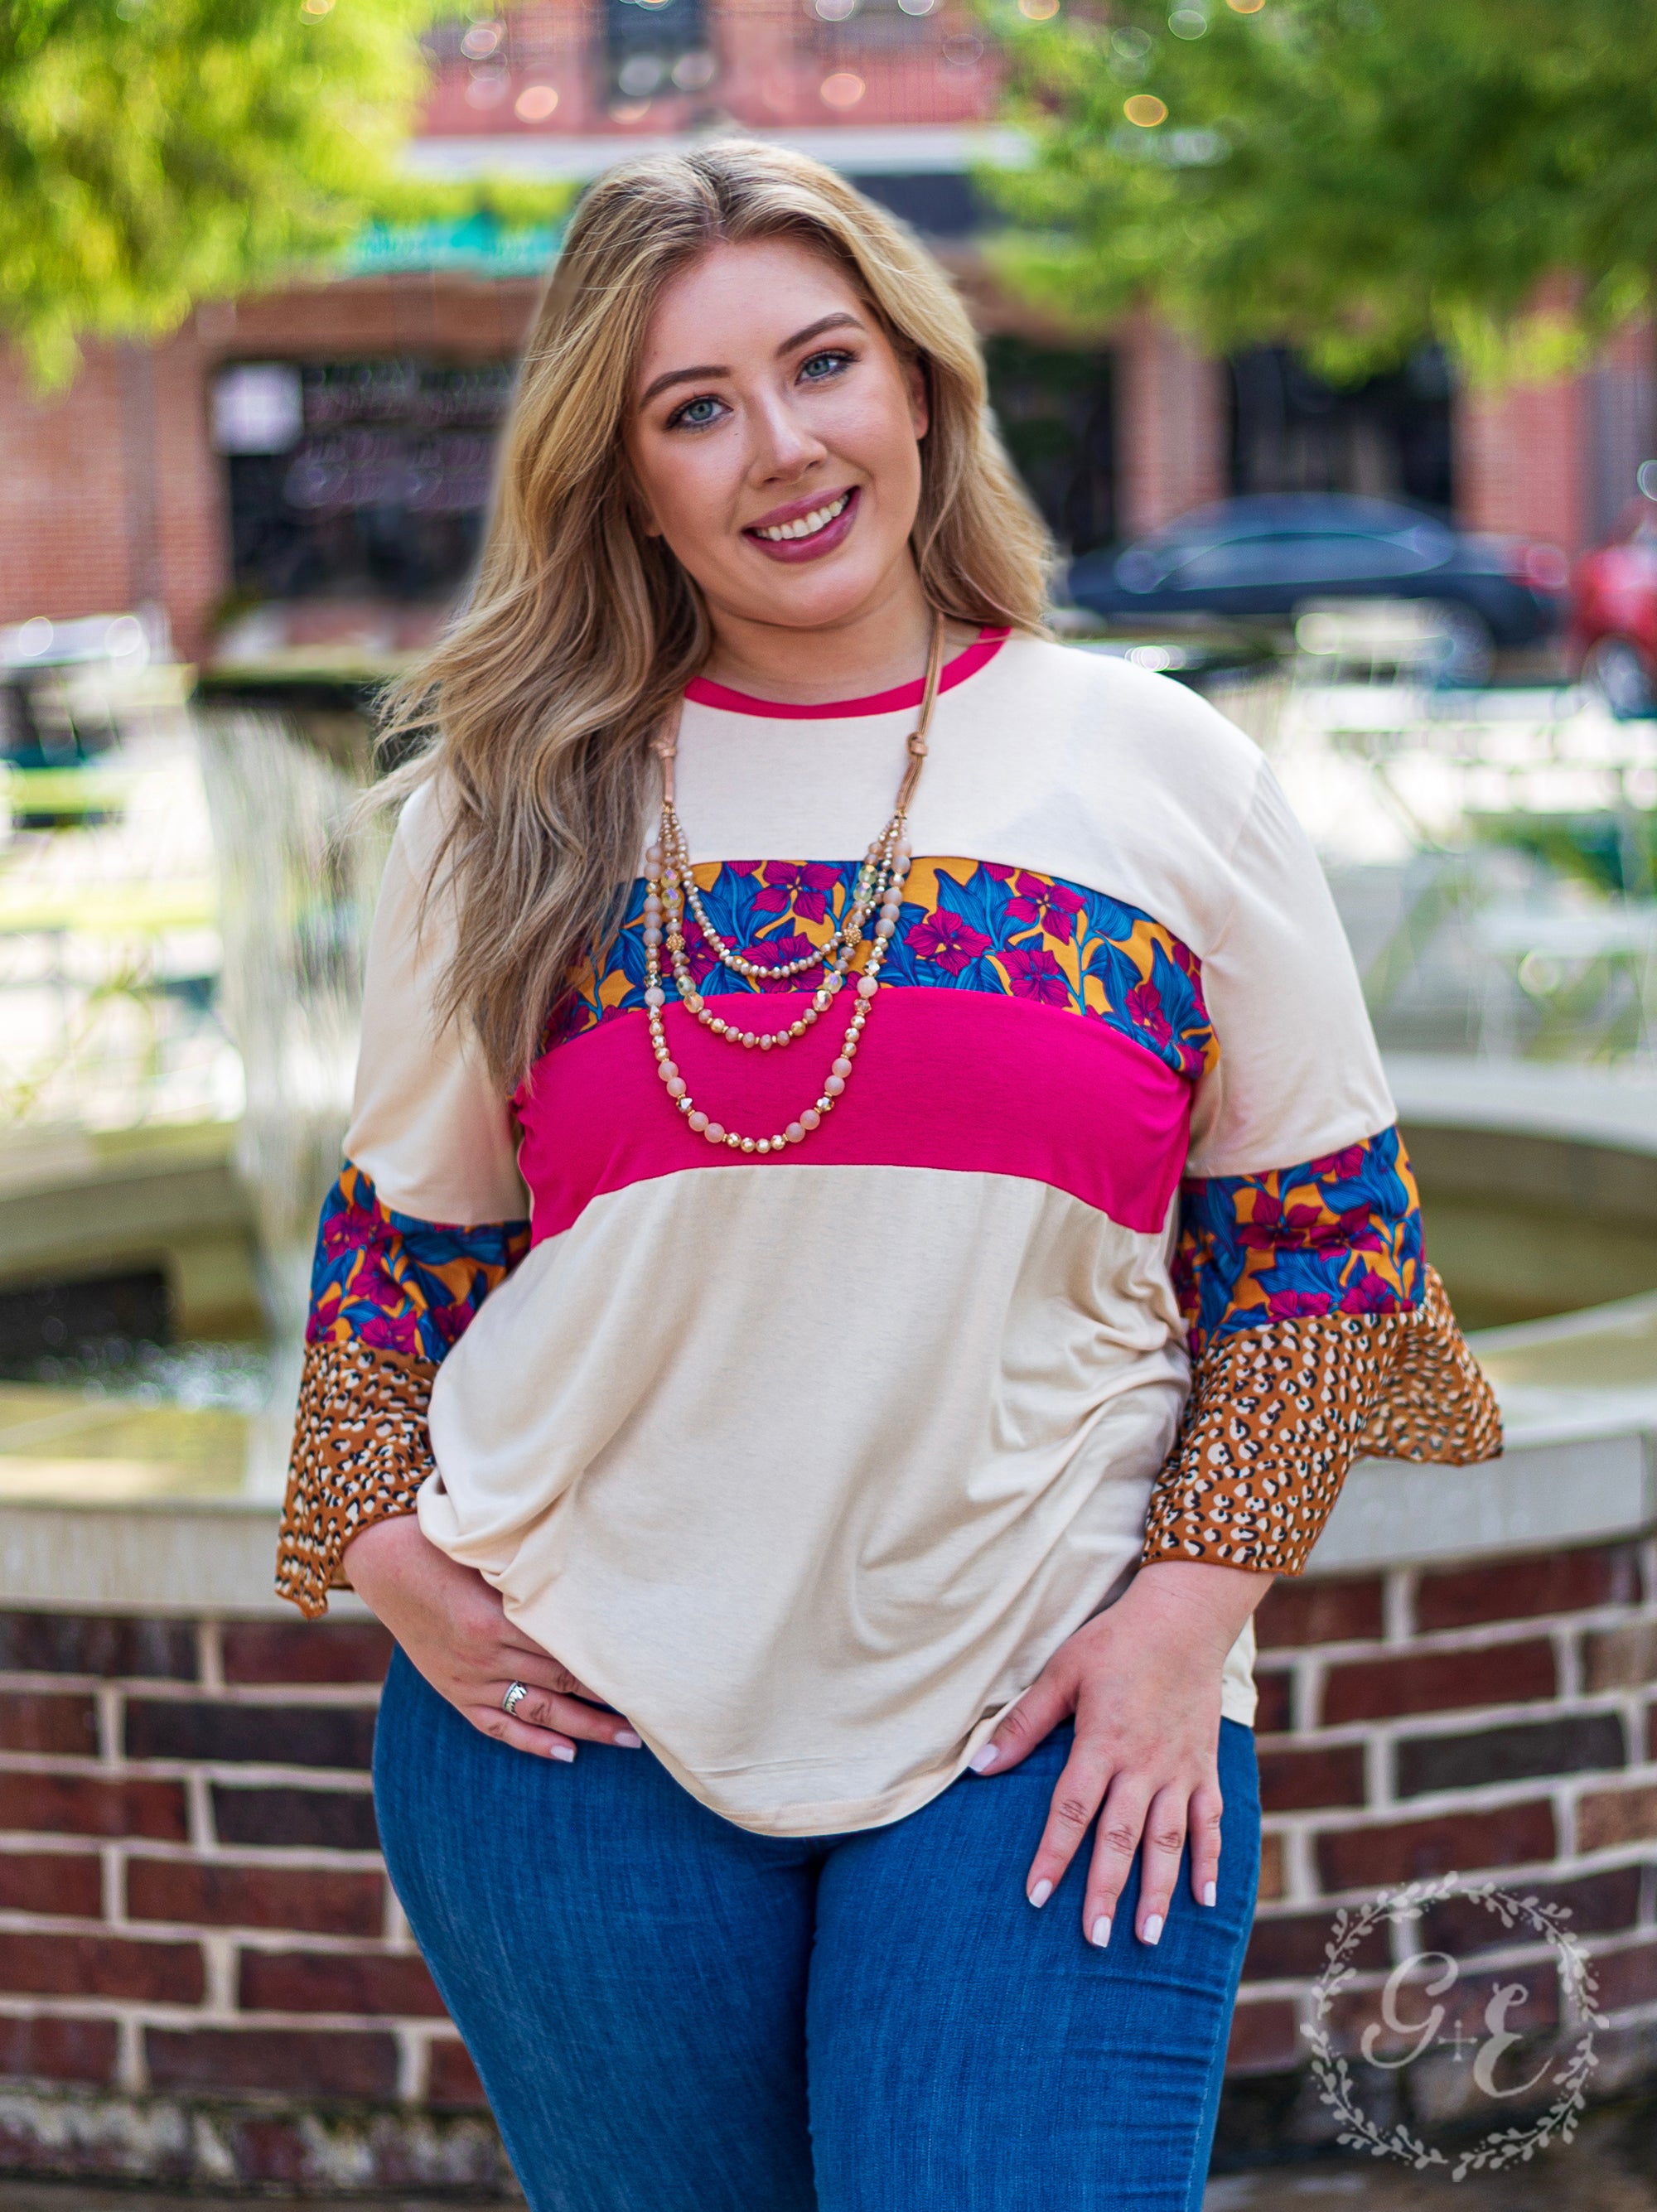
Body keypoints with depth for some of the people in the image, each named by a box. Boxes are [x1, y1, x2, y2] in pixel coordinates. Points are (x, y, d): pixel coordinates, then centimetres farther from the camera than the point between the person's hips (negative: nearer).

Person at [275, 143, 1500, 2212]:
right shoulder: (513, 805, 6)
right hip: (578, 1727, 2)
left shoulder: (1163, 776, 3)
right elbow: (400, 1229, 14)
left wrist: (1190, 1607, -4)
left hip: (1047, 1731, -1)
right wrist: (381, 1543, 0)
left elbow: (1322, 1226, 5)